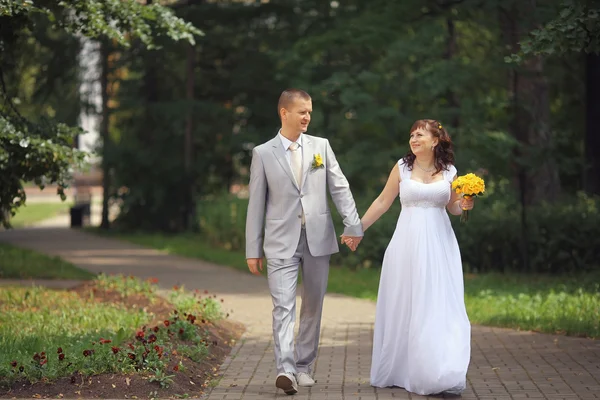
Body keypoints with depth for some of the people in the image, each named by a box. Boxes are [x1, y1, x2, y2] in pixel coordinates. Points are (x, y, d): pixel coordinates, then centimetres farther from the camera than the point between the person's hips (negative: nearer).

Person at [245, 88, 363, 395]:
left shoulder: (321, 146, 7)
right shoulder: (263, 153, 2)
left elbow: (339, 188, 3)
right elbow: (256, 203, 3)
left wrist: (353, 223, -11)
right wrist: (253, 249, 2)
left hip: (318, 238, 3)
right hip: (281, 241, -2)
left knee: (312, 306, 9)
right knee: (283, 306, -13)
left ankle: (304, 367, 21)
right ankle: (285, 370, -22)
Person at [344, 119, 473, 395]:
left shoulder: (449, 172, 5)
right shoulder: (403, 167, 2)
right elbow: (383, 202, 7)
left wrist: (464, 205, -5)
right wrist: (358, 229, 7)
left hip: (438, 245, 1)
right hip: (408, 245, -1)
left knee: (438, 307, -2)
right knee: (404, 306, 4)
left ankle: (440, 375, 2)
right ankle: (399, 370, 14)